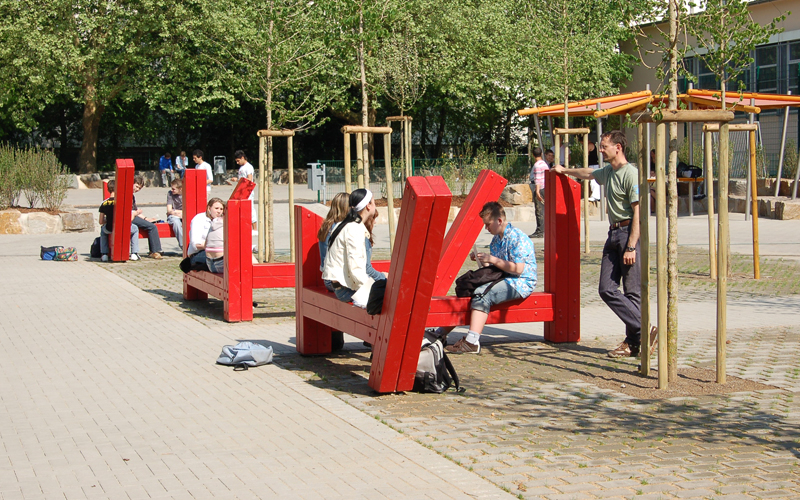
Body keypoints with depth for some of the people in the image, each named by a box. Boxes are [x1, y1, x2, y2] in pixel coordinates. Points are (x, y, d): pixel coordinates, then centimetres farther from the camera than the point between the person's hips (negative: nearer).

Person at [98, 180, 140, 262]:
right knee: (135, 228, 31)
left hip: (109, 229, 2)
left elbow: (101, 222, 5)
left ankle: (104, 254, 30)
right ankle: (134, 253, 24)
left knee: (103, 229, 39)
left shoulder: (104, 203, -1)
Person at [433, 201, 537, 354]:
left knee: (482, 293, -31)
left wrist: (493, 260, -19)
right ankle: (440, 333, -4)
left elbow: (518, 269, -20)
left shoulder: (517, 238, -13)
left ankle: (472, 342, -40)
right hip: (502, 280, 9)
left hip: (520, 283, -9)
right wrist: (482, 260, 0)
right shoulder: (496, 239, 15)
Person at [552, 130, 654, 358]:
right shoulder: (607, 172, 16)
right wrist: (564, 170, 52)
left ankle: (634, 341, -2)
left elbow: (638, 212, -16)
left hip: (629, 233, -9)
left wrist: (631, 247, -20)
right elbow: (587, 173, 40)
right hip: (613, 234, 9)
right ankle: (643, 331, -1)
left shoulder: (630, 174, -11)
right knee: (607, 289, -1)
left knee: (632, 292, -7)